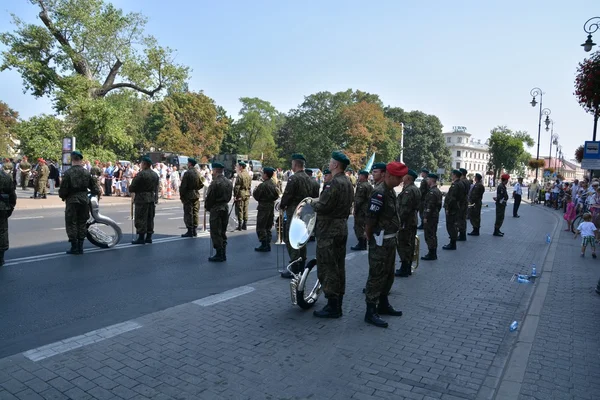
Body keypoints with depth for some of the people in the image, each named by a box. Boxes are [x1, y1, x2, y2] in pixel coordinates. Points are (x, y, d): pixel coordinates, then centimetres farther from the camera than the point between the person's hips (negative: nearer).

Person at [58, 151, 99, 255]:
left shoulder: (68, 173, -10)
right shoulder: (86, 172, 1)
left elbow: (63, 188, -10)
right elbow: (94, 187, 5)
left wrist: (63, 196, 10)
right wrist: (93, 193, 26)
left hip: (72, 201, -4)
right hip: (84, 200, 4)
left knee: (71, 223, 5)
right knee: (82, 223, 11)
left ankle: (74, 247, 6)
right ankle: (80, 247, 15)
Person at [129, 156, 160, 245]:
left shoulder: (141, 174, -13)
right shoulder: (155, 175, 11)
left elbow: (133, 187, -12)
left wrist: (130, 189, 10)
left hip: (142, 198, -7)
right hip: (152, 198, 7)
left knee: (141, 218, -3)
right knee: (150, 218, 11)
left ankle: (141, 237, -2)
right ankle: (149, 237, 16)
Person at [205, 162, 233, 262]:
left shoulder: (215, 183, -17)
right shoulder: (229, 182, 7)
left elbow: (210, 198, -13)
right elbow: (229, 197, 10)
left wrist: (207, 207, 2)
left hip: (216, 209, -8)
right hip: (225, 208, 8)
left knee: (216, 233, 0)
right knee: (223, 233, 15)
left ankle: (219, 255, 2)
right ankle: (223, 254, 20)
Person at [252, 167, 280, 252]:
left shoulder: (262, 185, -18)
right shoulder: (274, 184, 5)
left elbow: (256, 196, -11)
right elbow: (277, 195, 12)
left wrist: (255, 190, 6)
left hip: (263, 207, -8)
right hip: (272, 205, 8)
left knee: (261, 227, 0)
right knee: (268, 227, 15)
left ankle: (264, 245, -2)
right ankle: (268, 244, 19)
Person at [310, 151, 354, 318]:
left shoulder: (334, 183, -20)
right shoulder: (348, 182, 11)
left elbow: (322, 207, -23)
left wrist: (313, 202, -4)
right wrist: (320, 201, 14)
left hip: (329, 230, -10)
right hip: (342, 227, 10)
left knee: (327, 268, -2)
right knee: (338, 267, 15)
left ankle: (332, 307, 4)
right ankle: (338, 304, 24)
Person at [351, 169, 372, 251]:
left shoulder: (362, 186, -18)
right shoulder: (370, 186, 13)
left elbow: (358, 200, -20)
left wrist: (355, 210, -13)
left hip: (361, 210, -10)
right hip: (368, 210, 10)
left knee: (359, 227, -3)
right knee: (364, 227, 16)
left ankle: (361, 245, 0)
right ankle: (364, 244, 23)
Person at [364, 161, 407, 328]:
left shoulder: (391, 191, 10)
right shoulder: (379, 193, -20)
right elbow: (370, 219, -21)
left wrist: (393, 237, 11)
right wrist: (370, 238, -8)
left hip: (391, 240, 10)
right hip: (380, 241, -10)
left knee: (388, 274, 18)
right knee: (377, 276, -3)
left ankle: (383, 305, 32)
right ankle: (371, 312, 5)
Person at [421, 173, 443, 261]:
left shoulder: (432, 192, -19)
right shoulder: (438, 191, 13)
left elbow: (430, 206, -23)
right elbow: (439, 205, 18)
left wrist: (426, 217, -19)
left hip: (430, 217, -10)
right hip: (435, 216, 10)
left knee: (429, 236, -3)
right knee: (433, 235, 16)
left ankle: (431, 254, 2)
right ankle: (433, 253, 23)